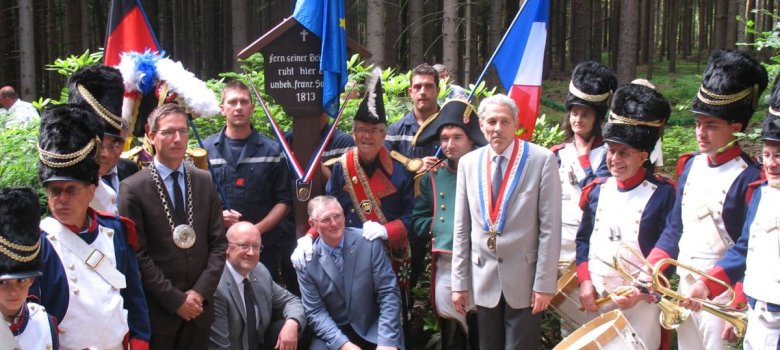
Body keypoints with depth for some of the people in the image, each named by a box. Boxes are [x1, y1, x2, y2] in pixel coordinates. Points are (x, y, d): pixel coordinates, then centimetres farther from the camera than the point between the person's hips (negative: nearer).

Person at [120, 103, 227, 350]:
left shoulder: (205, 181, 7)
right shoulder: (133, 188, -7)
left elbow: (218, 242, 5)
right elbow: (138, 255, -9)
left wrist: (200, 292, -6)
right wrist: (176, 300, -11)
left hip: (199, 307, 4)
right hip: (157, 311, -3)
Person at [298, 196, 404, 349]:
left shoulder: (369, 242, -8)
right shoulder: (306, 260, -5)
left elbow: (389, 292, -9)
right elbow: (315, 311, -4)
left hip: (373, 328, -1)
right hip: (332, 332, 1)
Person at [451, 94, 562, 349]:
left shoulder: (542, 160, -7)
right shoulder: (468, 163, 4)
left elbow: (550, 227, -8)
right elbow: (461, 228, 7)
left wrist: (544, 284, -10)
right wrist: (459, 281, 5)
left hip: (524, 279, -3)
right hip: (483, 279, 3)